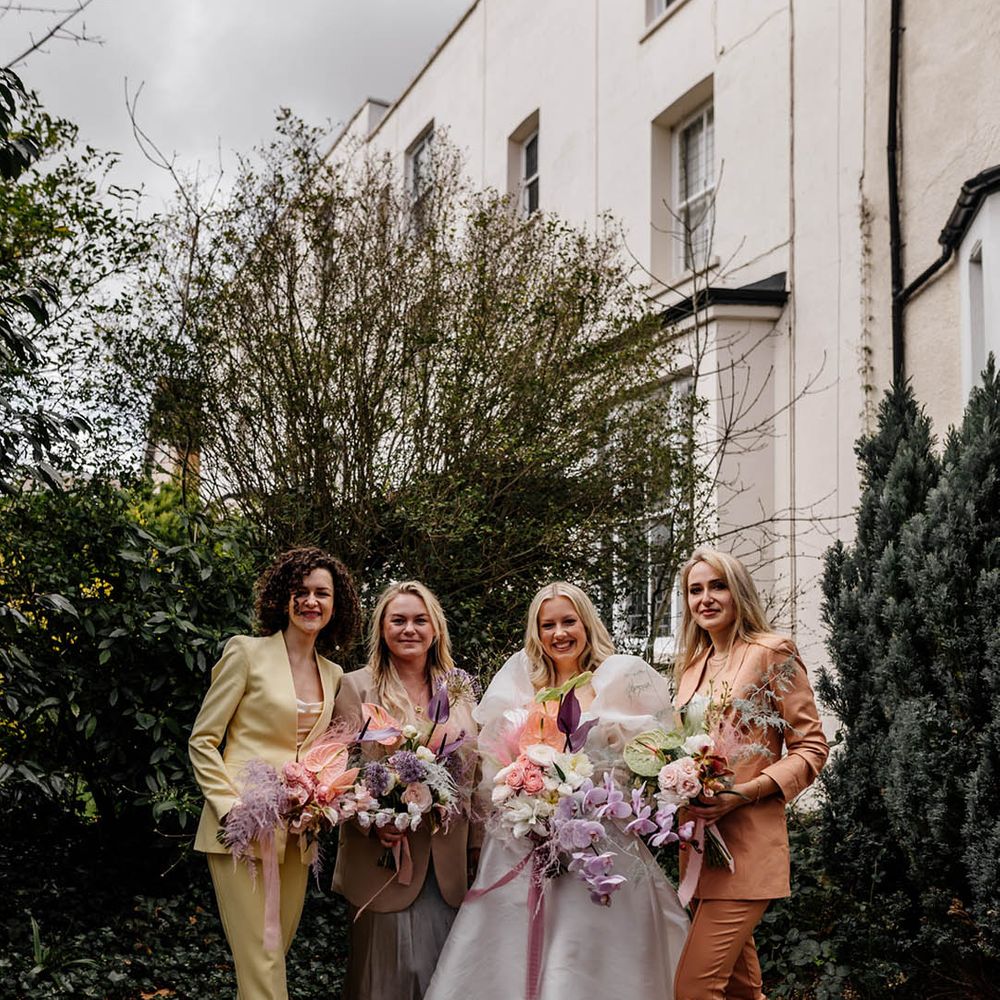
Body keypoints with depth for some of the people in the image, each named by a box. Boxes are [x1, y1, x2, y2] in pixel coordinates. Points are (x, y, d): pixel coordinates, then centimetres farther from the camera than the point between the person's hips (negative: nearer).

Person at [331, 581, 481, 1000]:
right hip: (386, 854, -3)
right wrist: (374, 823, -19)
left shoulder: (459, 688, 10)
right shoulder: (357, 687, -1)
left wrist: (478, 846, 9)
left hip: (450, 866, 3)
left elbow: (473, 772, 12)